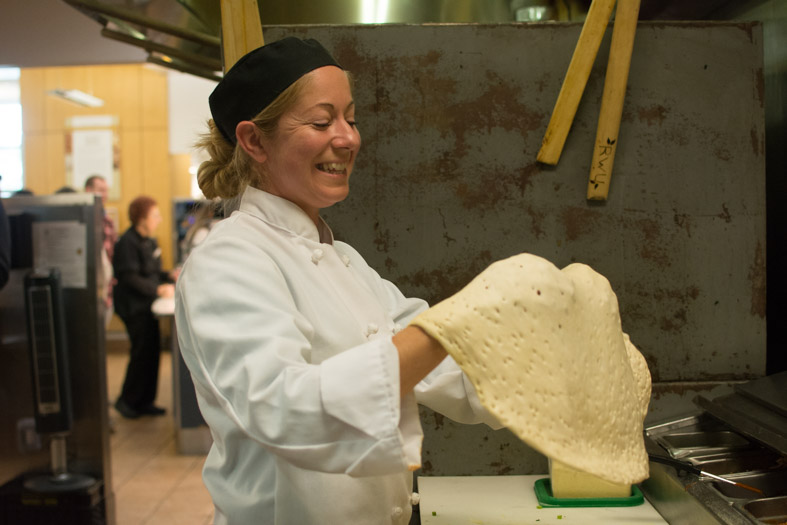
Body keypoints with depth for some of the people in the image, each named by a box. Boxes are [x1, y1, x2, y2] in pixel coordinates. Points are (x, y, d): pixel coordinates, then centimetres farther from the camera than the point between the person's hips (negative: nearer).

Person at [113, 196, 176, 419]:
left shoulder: (149, 241, 14)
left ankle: (144, 402, 19)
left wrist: (170, 277, 6)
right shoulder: (128, 242, -16)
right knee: (142, 352, -6)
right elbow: (130, 277, -22)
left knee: (152, 351, 10)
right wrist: (158, 289, -25)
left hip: (146, 306, 9)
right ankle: (127, 401, 8)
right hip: (134, 307, -9)